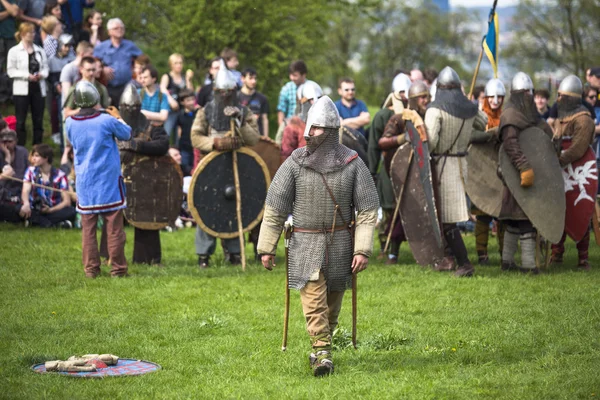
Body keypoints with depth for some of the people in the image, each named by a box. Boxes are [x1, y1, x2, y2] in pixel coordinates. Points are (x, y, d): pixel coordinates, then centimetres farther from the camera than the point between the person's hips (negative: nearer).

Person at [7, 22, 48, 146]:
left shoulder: (40, 51, 8)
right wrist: (27, 75, -17)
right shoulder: (14, 51, -3)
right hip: (22, 89, -4)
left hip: (38, 89, 4)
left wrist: (42, 74, -12)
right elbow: (11, 71, -7)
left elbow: (45, 67, 10)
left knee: (38, 121, 6)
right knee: (20, 121, -1)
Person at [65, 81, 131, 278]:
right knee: (114, 226, 3)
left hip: (84, 183, 3)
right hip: (108, 181, -3)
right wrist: (118, 118, 23)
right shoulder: (107, 120, -12)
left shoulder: (70, 123, -3)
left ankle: (91, 268, 6)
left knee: (88, 228, 7)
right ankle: (118, 267, 5)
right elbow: (127, 134, 4)